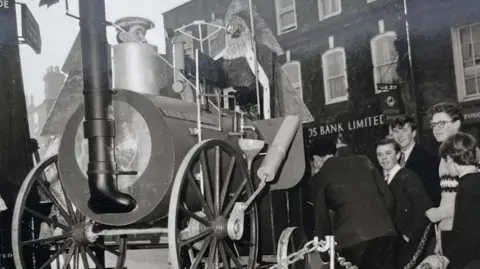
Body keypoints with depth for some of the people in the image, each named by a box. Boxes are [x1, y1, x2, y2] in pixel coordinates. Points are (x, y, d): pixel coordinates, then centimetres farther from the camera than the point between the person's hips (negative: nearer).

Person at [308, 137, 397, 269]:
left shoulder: (318, 178, 9)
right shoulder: (362, 161, 17)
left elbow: (321, 217, 13)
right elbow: (387, 196, 14)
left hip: (352, 237, -3)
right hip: (384, 231, 4)